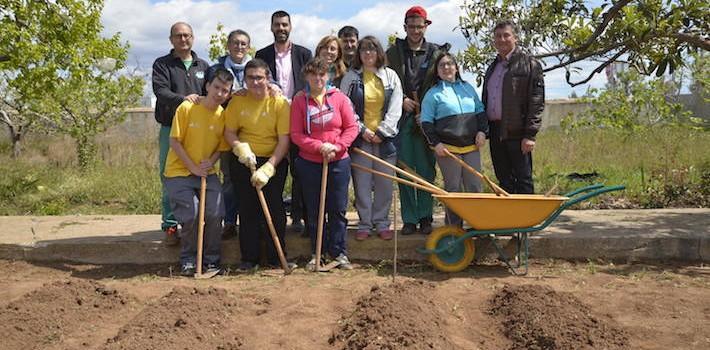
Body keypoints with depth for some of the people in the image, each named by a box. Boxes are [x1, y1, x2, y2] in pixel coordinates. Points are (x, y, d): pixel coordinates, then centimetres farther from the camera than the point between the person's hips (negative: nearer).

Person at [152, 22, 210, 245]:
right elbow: (160, 90, -11)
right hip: (171, 129, -2)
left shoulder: (203, 66, 16)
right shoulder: (162, 65, 6)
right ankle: (170, 226, 9)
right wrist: (182, 99, -28)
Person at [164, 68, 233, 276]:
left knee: (215, 213, -12)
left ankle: (212, 259, 8)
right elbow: (175, 142, -9)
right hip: (179, 172, -3)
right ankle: (188, 260, 6)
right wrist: (193, 167, -13)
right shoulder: (187, 108, -11)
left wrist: (211, 162, -12)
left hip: (208, 173, 3)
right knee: (190, 215, -15)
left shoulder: (223, 116, -1)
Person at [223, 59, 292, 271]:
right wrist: (241, 148, -17)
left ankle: (277, 257, 14)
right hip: (244, 163, 3)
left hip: (273, 162, -3)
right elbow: (229, 133, 4)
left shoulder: (280, 103, -8)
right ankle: (249, 257, 18)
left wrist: (268, 168, -19)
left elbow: (284, 140, -12)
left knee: (274, 210, 0)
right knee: (247, 210, 8)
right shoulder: (237, 102, 2)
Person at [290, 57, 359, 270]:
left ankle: (339, 253, 16)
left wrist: (336, 147, -12)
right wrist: (320, 146, -16)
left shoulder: (339, 98, 1)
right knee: (314, 211, 8)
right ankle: (316, 254, 19)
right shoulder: (299, 102, 0)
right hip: (309, 163, 0)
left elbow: (352, 127, 1)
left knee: (338, 209, 4)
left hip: (338, 162, 0)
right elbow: (296, 135, -5)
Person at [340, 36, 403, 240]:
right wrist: (362, 129, -8)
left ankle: (382, 223, 16)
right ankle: (364, 224, 12)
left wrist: (382, 131, -5)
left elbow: (395, 108, 4)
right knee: (362, 183, 0)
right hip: (361, 137, -1)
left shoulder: (390, 76, 8)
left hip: (384, 137, 1)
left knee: (385, 183, 4)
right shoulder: (351, 77, 5)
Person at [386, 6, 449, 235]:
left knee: (426, 171, 2)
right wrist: (402, 101, -7)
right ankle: (409, 219, 10)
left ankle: (425, 217, 13)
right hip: (402, 119, 0)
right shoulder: (393, 53, 8)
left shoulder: (436, 53, 8)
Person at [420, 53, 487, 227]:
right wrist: (435, 143, -8)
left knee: (474, 186, 4)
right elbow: (426, 122, 0)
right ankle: (454, 227, 8)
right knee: (453, 189, -1)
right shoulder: (433, 93, 3)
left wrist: (482, 131, 6)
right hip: (447, 148, -4)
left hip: (471, 146, 4)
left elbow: (480, 111, 21)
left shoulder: (468, 88, 16)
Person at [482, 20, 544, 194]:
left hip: (517, 132, -6)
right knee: (504, 182, 10)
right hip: (495, 132, 6)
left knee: (523, 181, -2)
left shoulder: (530, 64, -1)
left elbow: (537, 102, -8)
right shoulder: (492, 68, 20)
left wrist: (530, 134, -15)